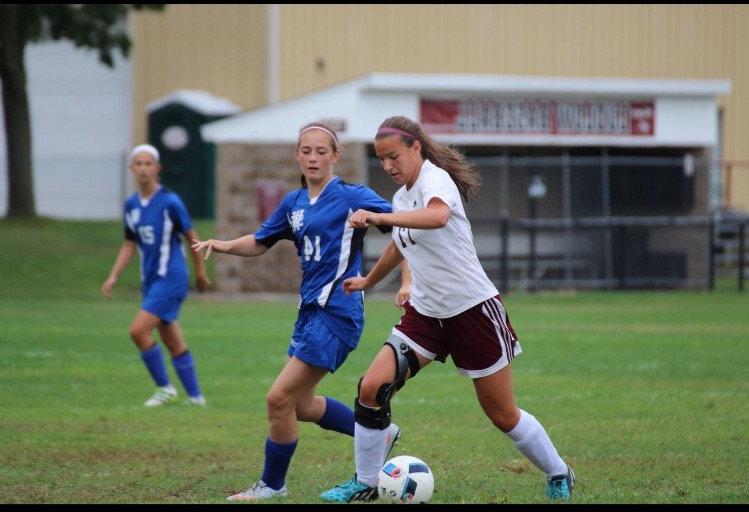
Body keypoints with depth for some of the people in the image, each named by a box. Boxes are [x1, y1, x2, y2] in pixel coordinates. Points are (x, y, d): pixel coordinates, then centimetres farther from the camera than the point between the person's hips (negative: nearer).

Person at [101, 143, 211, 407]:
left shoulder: (170, 202, -13)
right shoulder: (131, 204, 7)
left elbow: (191, 237, -3)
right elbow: (129, 244, 15)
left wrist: (201, 272, 4)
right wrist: (113, 276, 5)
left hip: (170, 278, -7)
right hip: (150, 280, 7)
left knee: (139, 330, -16)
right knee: (173, 341, 9)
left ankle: (164, 387, -2)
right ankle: (195, 396, 16)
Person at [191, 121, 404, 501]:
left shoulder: (352, 196, -8)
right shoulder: (294, 203, 12)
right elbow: (260, 242, 21)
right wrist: (224, 246, 3)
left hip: (337, 312, -9)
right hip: (310, 310, 9)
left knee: (280, 399, -10)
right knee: (300, 404, 16)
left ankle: (272, 485, 8)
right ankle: (378, 434, 33)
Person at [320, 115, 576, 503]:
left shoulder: (435, 179, -17)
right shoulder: (402, 196, 8)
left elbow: (438, 216, -43)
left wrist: (378, 217, -53)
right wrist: (369, 281, 44)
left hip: (472, 310, -7)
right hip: (425, 312, 7)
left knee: (503, 416, 2)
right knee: (372, 387, -11)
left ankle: (558, 476, 25)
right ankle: (365, 483, 1)